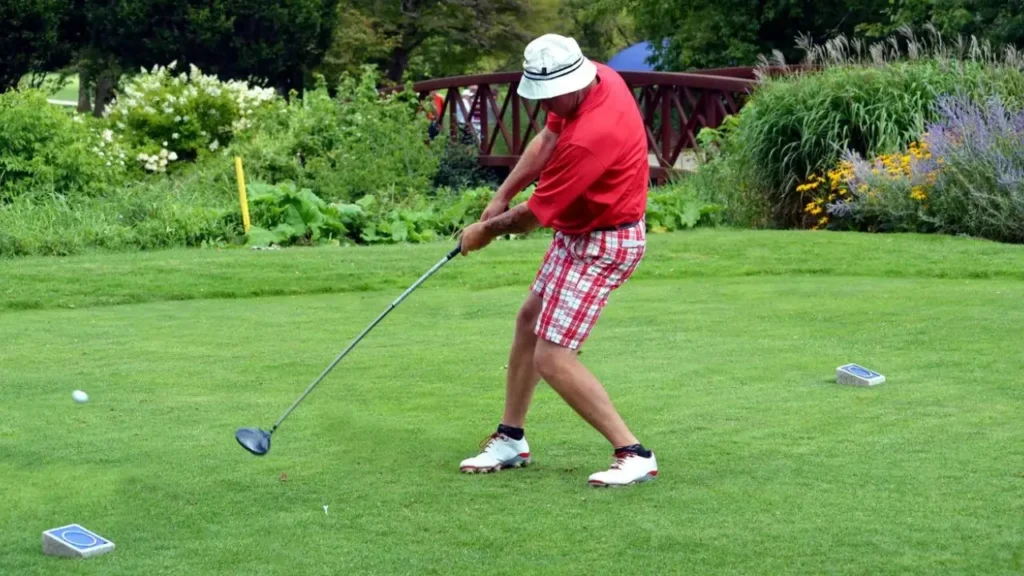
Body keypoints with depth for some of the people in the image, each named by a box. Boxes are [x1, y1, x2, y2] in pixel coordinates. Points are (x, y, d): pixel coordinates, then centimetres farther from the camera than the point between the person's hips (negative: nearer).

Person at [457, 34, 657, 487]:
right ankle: (511, 439, 31)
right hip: (577, 232, 10)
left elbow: (533, 216, -21)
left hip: (603, 244, -10)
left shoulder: (591, 136, -34)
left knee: (552, 358, -12)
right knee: (529, 320, 20)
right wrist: (500, 198, 2)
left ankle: (634, 455, -8)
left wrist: (486, 230, -2)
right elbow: (546, 142, 8)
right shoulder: (597, 76, -8)